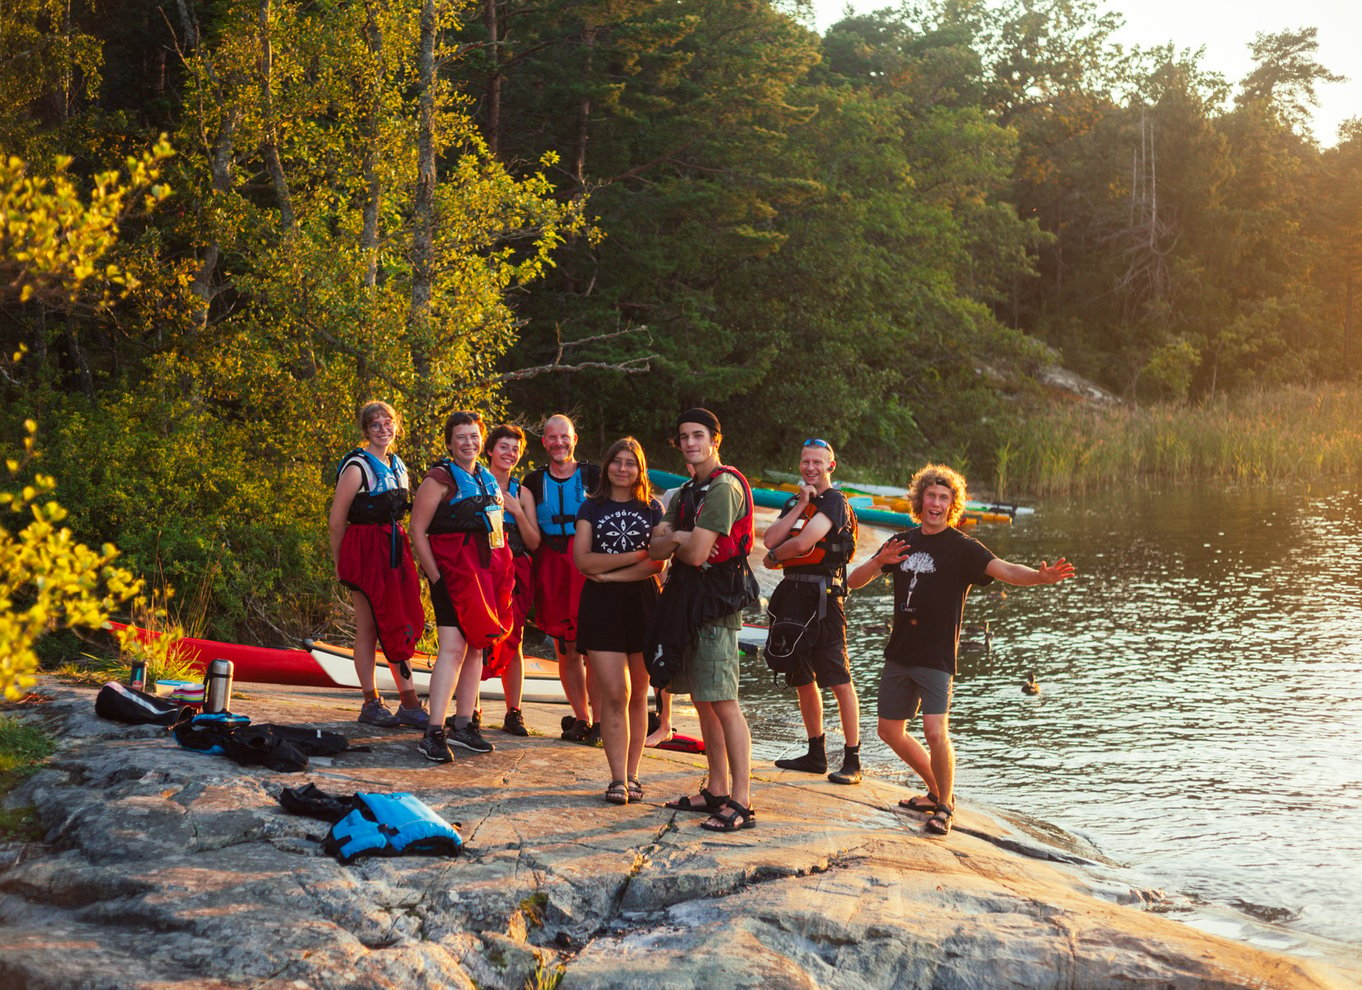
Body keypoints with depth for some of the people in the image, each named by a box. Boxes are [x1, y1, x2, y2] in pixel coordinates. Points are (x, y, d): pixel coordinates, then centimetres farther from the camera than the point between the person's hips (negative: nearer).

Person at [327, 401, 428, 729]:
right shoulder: (357, 466, -8)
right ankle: (371, 704, 5)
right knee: (368, 628, -2)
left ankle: (410, 704, 9)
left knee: (401, 626, 6)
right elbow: (336, 520, -7)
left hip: (394, 550, 7)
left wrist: (400, 550, 14)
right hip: (365, 550, -7)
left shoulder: (398, 466, 15)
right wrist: (340, 564, -2)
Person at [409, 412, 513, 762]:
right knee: (453, 648, -16)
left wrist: (502, 573, 15)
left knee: (477, 648, 10)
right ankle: (434, 733, -17)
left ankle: (463, 725, 18)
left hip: (488, 573, 7)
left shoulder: (489, 480, 16)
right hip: (454, 571, -7)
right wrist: (435, 577, -15)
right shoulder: (440, 478, -6)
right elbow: (417, 530, -9)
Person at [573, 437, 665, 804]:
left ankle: (631, 776, 11)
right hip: (601, 606, -1)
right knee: (614, 694, -8)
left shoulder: (652, 509, 9)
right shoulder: (592, 508, 9)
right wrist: (636, 556, -9)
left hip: (643, 603, 1)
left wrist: (609, 573, -10)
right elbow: (581, 559, -4)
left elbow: (658, 563, -3)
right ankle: (617, 779, -6)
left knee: (637, 694, 5)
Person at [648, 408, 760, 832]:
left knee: (723, 701, -12)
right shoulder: (687, 492, 19)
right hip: (688, 598, 10)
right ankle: (716, 791, 21)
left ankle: (741, 802, -11)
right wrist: (679, 538, -10)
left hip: (717, 600, -10)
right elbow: (656, 548, 11)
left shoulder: (723, 487, -12)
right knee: (702, 700, 13)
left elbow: (696, 554, -19)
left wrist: (674, 543, 2)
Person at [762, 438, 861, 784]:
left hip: (822, 596, -9)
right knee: (802, 679, 14)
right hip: (792, 594, 9)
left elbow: (803, 542, -17)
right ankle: (816, 754, 25)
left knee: (839, 680, -10)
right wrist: (799, 506, -4)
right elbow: (769, 539, 3)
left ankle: (852, 761, -8)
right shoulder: (794, 502, 19)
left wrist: (774, 558, 1)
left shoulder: (834, 502, -6)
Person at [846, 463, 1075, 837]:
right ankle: (936, 791, 32)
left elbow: (1004, 570, -22)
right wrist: (879, 561, -12)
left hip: (936, 656, -6)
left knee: (935, 731, -19)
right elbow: (855, 580, 9)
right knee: (890, 730, 13)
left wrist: (1040, 576, -42)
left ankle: (944, 808, 2)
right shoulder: (903, 542, 9)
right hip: (899, 652, 6)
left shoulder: (961, 548, -7)